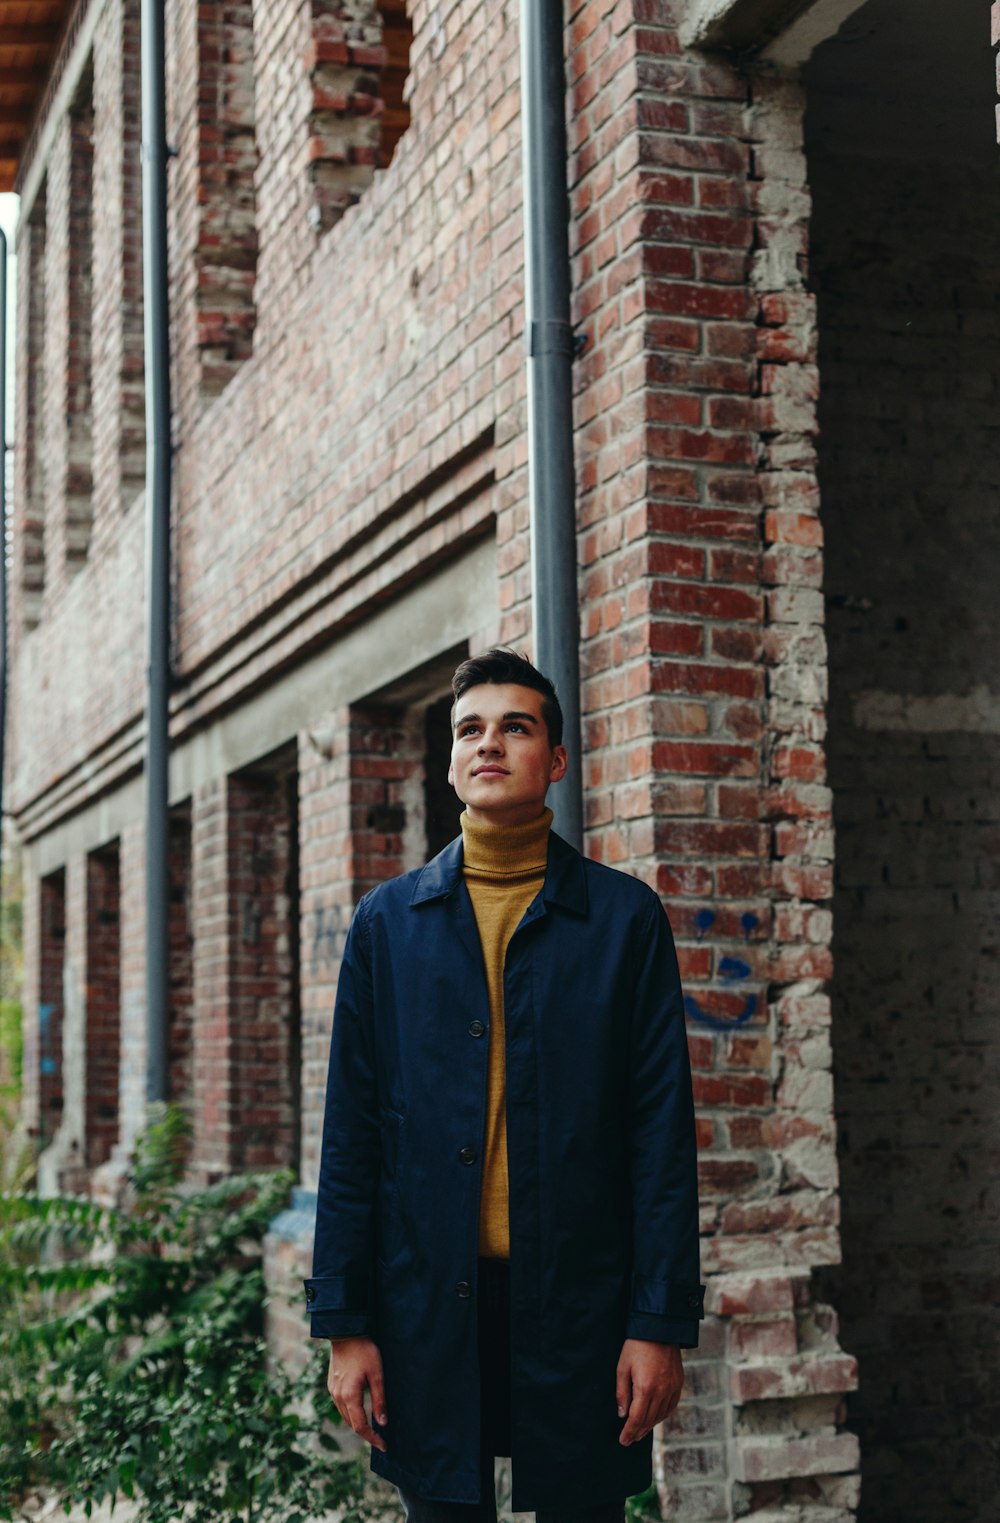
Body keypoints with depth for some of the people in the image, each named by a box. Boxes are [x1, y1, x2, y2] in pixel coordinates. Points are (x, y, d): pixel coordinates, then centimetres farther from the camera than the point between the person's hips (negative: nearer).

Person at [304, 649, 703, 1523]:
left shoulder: (625, 918, 3)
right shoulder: (388, 921, 8)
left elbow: (663, 1130, 0)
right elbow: (351, 1132, 7)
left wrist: (661, 1322, -5)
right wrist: (344, 1321, 2)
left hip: (578, 1302, -1)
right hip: (427, 1308, 1)